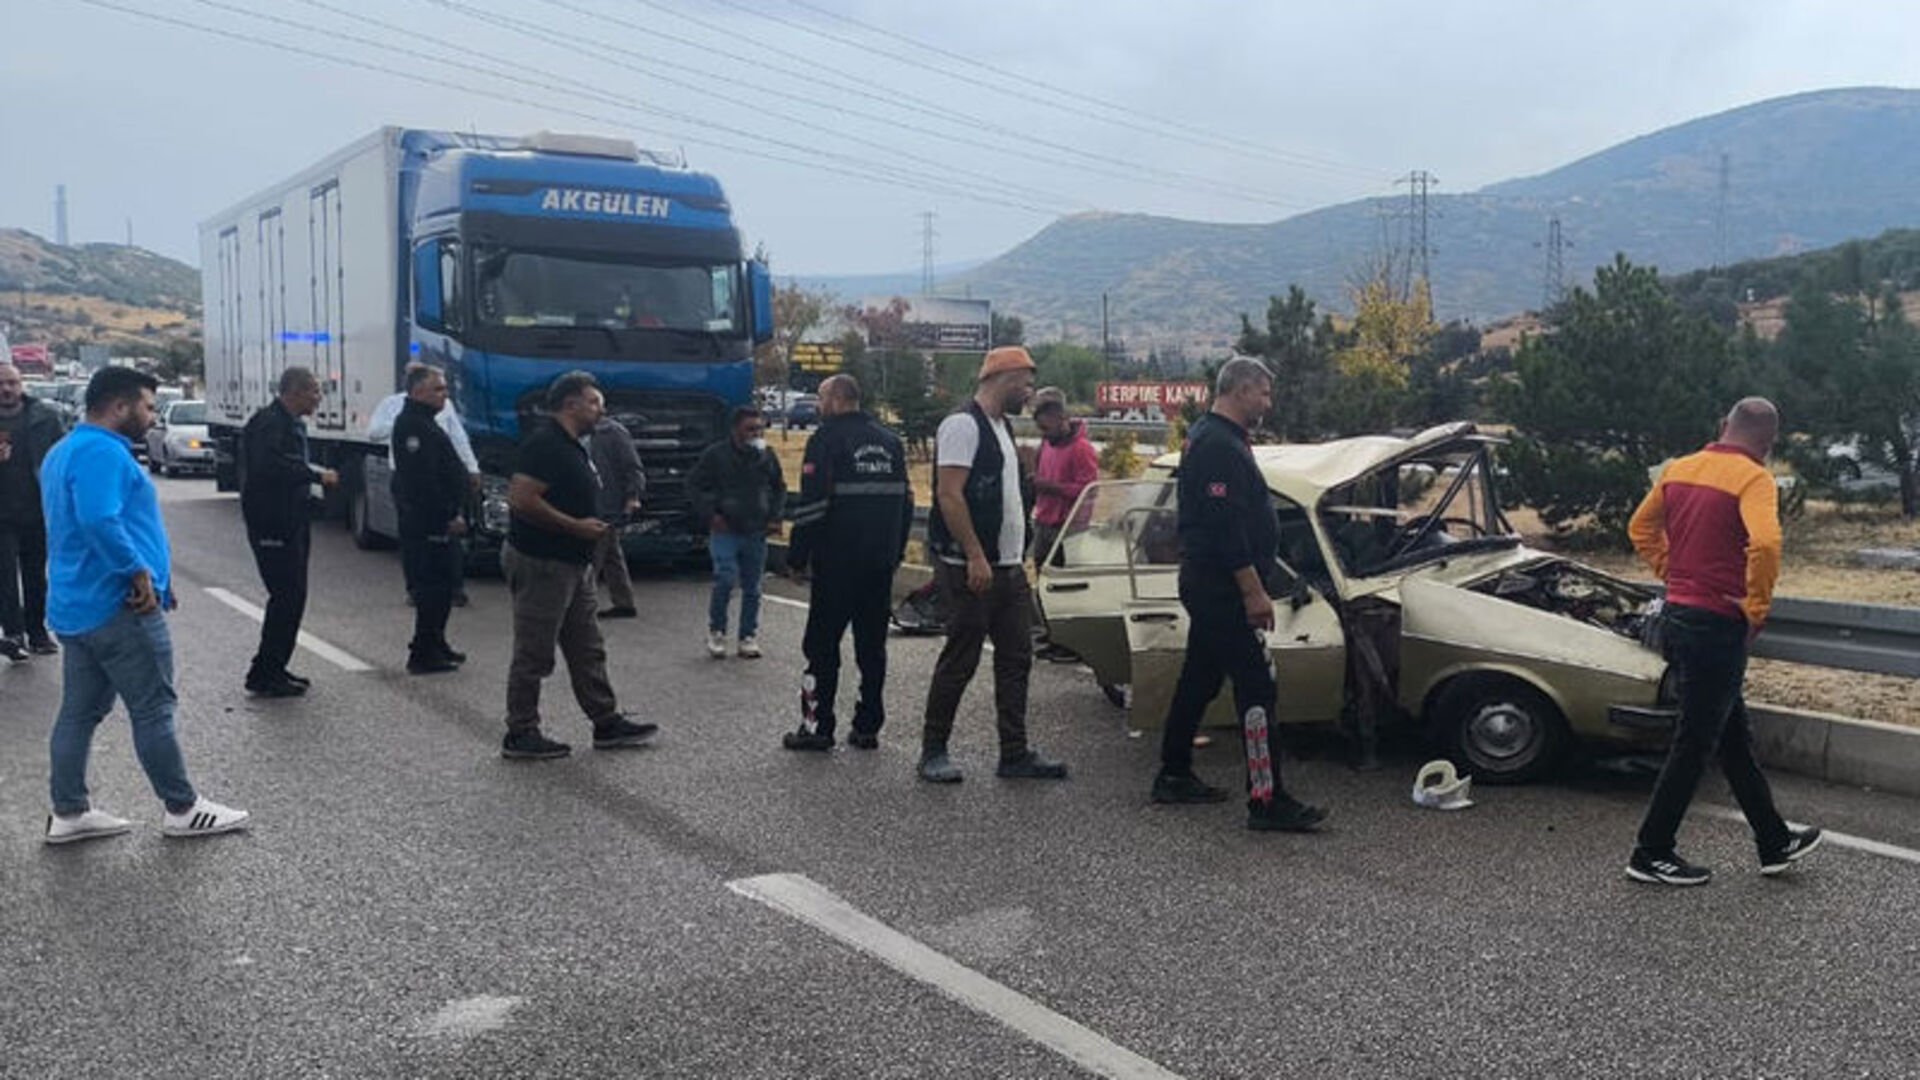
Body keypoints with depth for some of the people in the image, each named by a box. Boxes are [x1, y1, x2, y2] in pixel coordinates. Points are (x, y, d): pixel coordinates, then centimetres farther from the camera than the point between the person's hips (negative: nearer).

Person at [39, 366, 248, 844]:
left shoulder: (65, 451, 17)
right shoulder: (102, 452, -17)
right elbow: (99, 520, -32)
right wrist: (138, 571, -23)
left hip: (76, 605, 10)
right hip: (117, 606, -10)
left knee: (79, 712, 13)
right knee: (153, 710, -1)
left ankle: (68, 813, 19)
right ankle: (182, 809, 7)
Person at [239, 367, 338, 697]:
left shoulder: (294, 423, 18)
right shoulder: (268, 423, -15)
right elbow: (268, 466, -29)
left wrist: (314, 474, 8)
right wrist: (317, 475, -23)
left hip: (292, 524, 11)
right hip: (272, 525, -11)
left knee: (292, 596, 13)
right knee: (286, 598, -10)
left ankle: (275, 669, 22)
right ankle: (264, 675, -3)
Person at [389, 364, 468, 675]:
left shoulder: (425, 423, 19)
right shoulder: (413, 426, -15)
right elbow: (422, 480, -23)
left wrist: (452, 513, 19)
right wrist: (448, 515, -20)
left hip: (435, 521, 11)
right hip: (427, 522, -11)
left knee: (440, 585, 16)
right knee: (433, 586, -8)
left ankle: (435, 644, 26)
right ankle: (424, 655, -4)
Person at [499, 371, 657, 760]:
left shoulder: (572, 447, 16)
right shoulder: (545, 443, -17)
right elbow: (522, 499, -25)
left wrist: (594, 523, 11)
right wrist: (577, 526, -20)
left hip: (572, 565, 10)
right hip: (540, 564, -10)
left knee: (587, 651, 14)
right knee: (534, 654, 0)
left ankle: (607, 724, 21)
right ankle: (520, 735, 9)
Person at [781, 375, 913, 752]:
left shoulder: (827, 439, -8)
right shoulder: (890, 441, 13)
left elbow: (812, 505, -14)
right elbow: (905, 499, 16)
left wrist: (796, 557, -8)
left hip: (837, 561, -6)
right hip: (881, 563, 6)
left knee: (822, 643, 2)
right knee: (872, 643, 10)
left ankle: (817, 726, 2)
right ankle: (868, 727, 12)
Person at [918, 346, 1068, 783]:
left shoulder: (1000, 426, 19)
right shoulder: (963, 424, -11)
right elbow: (949, 494, -19)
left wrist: (1018, 557, 19)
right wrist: (976, 557, -22)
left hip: (1009, 568, 9)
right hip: (971, 569, -9)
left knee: (1016, 659, 9)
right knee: (960, 661, -2)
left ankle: (1015, 755, 16)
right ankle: (933, 751, 11)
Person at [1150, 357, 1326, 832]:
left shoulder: (1208, 437, 16)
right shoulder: (1220, 446, -18)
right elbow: (1225, 526, -24)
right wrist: (1253, 591, -22)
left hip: (1205, 585, 11)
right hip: (1224, 590, -11)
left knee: (1198, 681, 17)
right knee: (1257, 688, -10)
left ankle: (1174, 776, 26)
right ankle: (1267, 801, -8)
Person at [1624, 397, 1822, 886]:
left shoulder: (1679, 469, 8)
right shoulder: (1753, 479, -15)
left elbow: (1641, 528, 19)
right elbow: (1765, 543, -31)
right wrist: (1757, 609, -17)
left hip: (1676, 617, 8)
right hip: (1716, 626, -8)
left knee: (1736, 736, 19)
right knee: (1694, 744, 3)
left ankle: (1775, 844, 32)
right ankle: (1651, 854, 11)